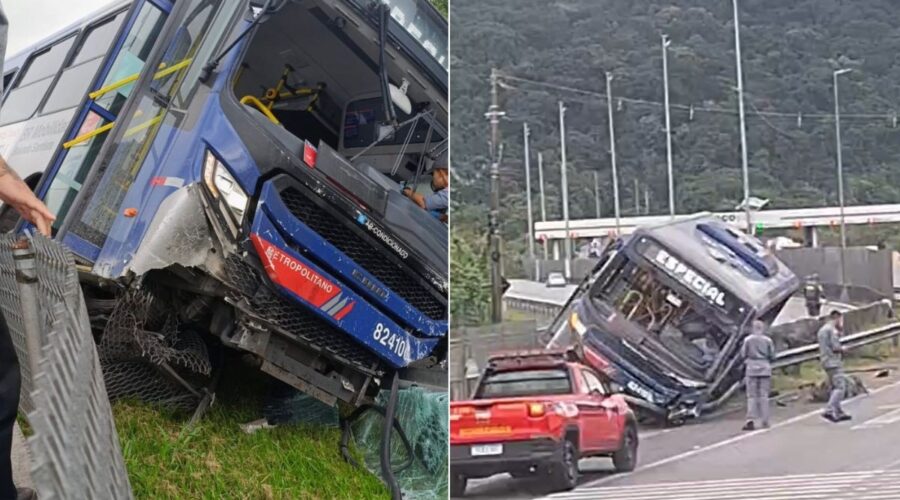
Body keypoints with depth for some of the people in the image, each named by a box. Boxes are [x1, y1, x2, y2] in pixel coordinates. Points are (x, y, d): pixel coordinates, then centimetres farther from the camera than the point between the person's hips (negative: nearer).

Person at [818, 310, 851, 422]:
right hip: (833, 362, -10)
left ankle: (839, 413, 15)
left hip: (826, 362, 10)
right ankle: (828, 411, -21)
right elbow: (835, 348, -20)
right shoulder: (831, 329, -13)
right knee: (840, 388, -11)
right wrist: (843, 349, 3)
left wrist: (839, 329, 15)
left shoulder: (822, 330, 17)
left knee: (835, 388, 14)